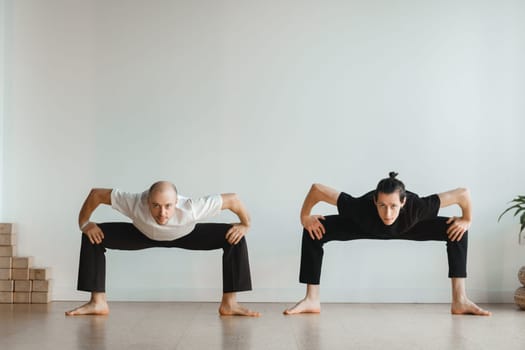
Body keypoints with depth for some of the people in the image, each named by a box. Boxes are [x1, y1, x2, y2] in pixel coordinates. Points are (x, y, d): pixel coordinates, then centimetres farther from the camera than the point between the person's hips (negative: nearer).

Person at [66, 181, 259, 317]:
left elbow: (233, 198, -33)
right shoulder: (135, 203, -43)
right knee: (92, 237, -18)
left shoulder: (191, 208, -45)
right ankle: (98, 302, -7)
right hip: (144, 234, 1)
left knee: (234, 238, -22)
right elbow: (96, 193, -28)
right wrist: (84, 223, -23)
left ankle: (229, 303, -11)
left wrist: (245, 225, -21)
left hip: (186, 234, -1)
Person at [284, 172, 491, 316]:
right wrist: (305, 216, -25)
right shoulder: (361, 208, -47)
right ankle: (312, 300, -10)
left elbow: (463, 192, -38)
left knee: (457, 231, -16)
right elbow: (317, 188, -37)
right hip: (365, 226, 0)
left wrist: (466, 220, -23)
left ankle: (459, 301, -11)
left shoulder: (416, 207, -46)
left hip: (407, 226, 1)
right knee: (313, 232, -19)